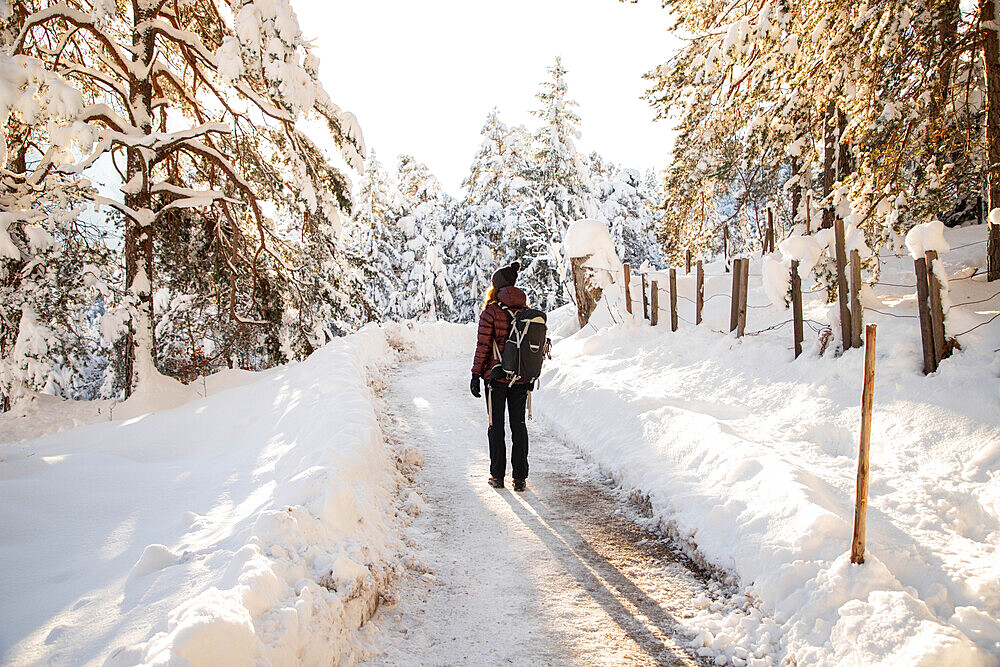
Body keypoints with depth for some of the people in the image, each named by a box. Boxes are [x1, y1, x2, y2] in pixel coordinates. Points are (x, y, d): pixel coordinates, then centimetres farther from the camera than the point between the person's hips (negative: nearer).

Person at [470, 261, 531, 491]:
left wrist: (476, 375, -3)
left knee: (496, 425, 8)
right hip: (521, 378, 3)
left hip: (496, 376, -3)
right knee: (519, 425, 10)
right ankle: (520, 477, 10)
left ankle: (498, 475, 13)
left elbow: (483, 346, -9)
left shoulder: (491, 312, -9)